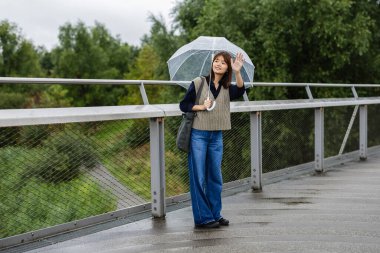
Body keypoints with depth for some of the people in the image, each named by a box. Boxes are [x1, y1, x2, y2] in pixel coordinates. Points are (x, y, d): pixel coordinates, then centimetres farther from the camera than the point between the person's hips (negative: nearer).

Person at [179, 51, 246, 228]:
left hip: (216, 137, 4)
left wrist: (237, 72, -32)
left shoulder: (227, 88, 6)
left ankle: (215, 215, 22)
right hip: (198, 135, -4)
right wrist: (202, 107, -15)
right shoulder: (198, 83, -2)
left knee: (215, 177, 11)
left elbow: (240, 91, -17)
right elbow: (183, 105, -1)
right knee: (198, 178, -1)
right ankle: (202, 218, 6)